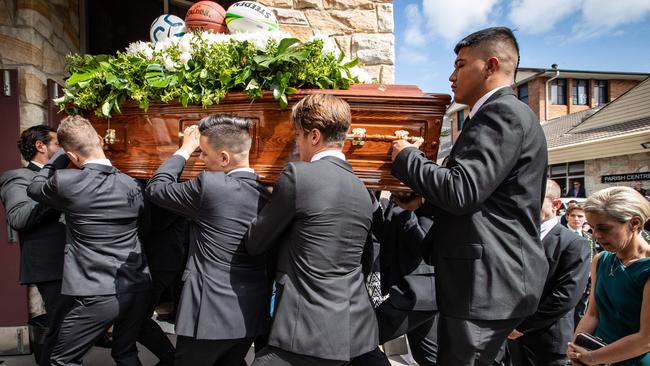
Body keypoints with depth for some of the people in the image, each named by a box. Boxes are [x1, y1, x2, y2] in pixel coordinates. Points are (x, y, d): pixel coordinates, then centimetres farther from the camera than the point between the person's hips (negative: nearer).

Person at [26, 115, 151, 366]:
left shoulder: (65, 182, -12)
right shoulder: (131, 184, 0)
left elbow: (35, 188, 10)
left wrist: (60, 156, 14)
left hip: (100, 295, -5)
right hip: (138, 289, 5)